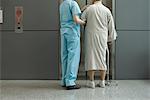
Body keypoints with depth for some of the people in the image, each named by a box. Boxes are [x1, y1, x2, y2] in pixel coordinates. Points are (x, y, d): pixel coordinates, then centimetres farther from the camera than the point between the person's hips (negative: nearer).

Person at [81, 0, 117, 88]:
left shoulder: (89, 9, -3)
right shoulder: (107, 10, 1)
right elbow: (111, 26, 4)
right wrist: (111, 38, 14)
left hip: (91, 37, -2)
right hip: (102, 38, 2)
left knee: (91, 57, 1)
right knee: (102, 58, 8)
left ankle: (91, 82, 0)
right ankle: (102, 82, 8)